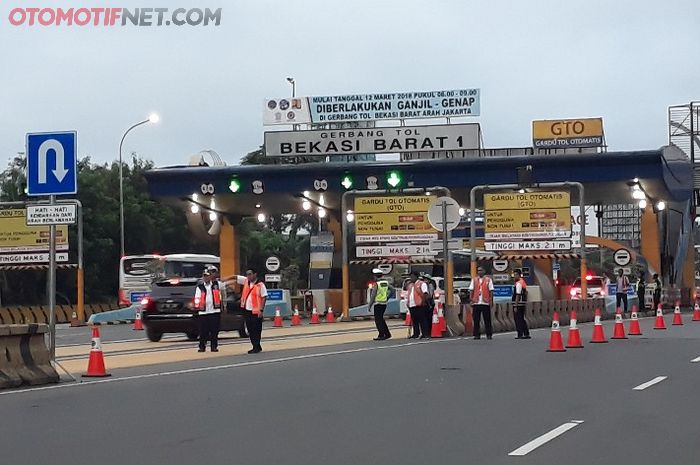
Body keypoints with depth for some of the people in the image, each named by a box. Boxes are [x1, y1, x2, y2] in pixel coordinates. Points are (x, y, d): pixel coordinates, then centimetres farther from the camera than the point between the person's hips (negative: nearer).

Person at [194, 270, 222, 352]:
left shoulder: (216, 284, 10)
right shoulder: (200, 287, 7)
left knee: (214, 331, 2)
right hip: (203, 312, 0)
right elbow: (197, 297, 0)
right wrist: (197, 305, -13)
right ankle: (202, 347, 8)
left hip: (215, 311, 0)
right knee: (203, 331, 0)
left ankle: (214, 346, 9)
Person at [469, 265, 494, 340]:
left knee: (487, 320, 1)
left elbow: (491, 291, 3)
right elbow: (471, 291, 10)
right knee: (476, 320, 1)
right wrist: (471, 300, 0)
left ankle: (489, 334, 6)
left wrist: (491, 300, -5)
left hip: (485, 303, -2)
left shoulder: (488, 280, 7)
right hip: (476, 303, 2)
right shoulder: (474, 280, 13)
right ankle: (477, 334, 7)